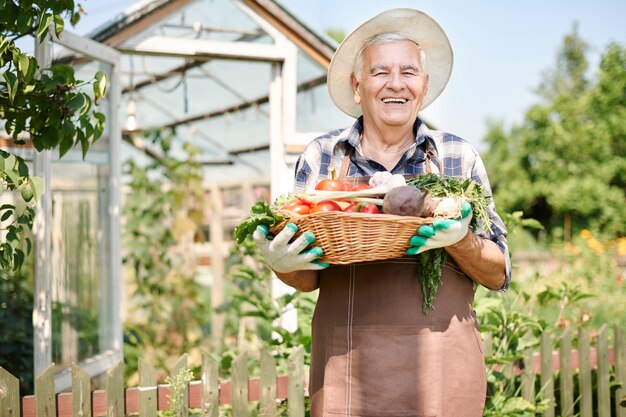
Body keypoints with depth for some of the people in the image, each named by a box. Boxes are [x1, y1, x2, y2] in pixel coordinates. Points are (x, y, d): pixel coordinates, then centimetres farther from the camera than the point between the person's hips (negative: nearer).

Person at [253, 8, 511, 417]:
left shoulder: (459, 157, 4)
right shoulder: (320, 156, 5)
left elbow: (498, 275, 3)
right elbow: (307, 279, 9)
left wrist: (459, 240, -18)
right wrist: (283, 264, -14)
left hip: (439, 364, 0)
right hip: (345, 364, 1)